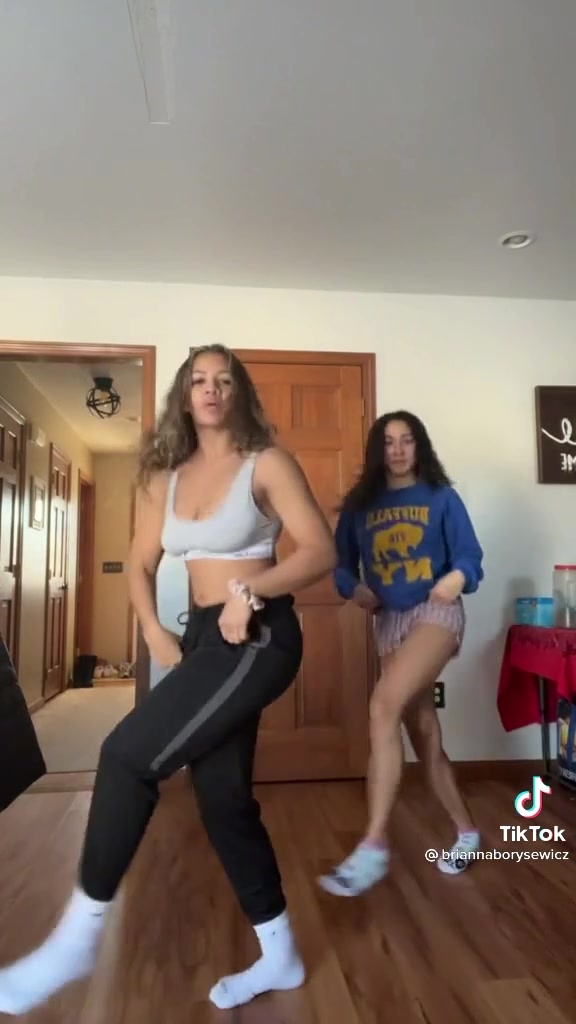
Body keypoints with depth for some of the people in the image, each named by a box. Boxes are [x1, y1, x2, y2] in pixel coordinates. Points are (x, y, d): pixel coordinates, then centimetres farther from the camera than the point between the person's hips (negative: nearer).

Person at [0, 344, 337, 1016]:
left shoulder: (267, 463, -5)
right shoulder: (167, 476, 11)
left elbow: (321, 551, -12)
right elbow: (141, 565, 12)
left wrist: (252, 590, -25)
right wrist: (154, 632, -3)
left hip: (259, 636, -7)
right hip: (206, 639, 7)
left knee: (127, 754, -13)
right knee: (222, 796, 11)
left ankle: (77, 937, 8)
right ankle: (280, 957, 30)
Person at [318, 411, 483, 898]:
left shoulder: (441, 497, 0)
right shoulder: (359, 503, 8)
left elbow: (470, 555, -3)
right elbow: (342, 562, 10)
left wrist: (459, 577, -25)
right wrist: (355, 589, -11)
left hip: (437, 611, -4)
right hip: (389, 621, 5)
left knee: (384, 705, -25)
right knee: (424, 733, 11)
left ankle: (375, 846, -18)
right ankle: (467, 831, 32)